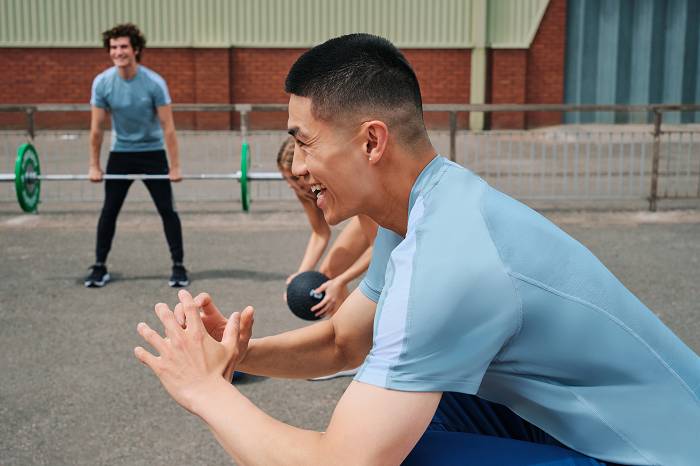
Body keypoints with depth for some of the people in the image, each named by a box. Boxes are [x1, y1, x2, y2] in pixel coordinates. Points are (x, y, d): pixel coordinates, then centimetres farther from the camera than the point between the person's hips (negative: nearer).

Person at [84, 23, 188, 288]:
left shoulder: (154, 83, -19)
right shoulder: (102, 83, -12)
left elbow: (168, 127, -16)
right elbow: (97, 128, -5)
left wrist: (175, 167, -16)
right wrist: (94, 166, -3)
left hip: (152, 152, -2)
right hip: (120, 153, 2)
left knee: (167, 210, -3)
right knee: (109, 211, 3)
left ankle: (178, 267, 6)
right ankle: (100, 267, 14)